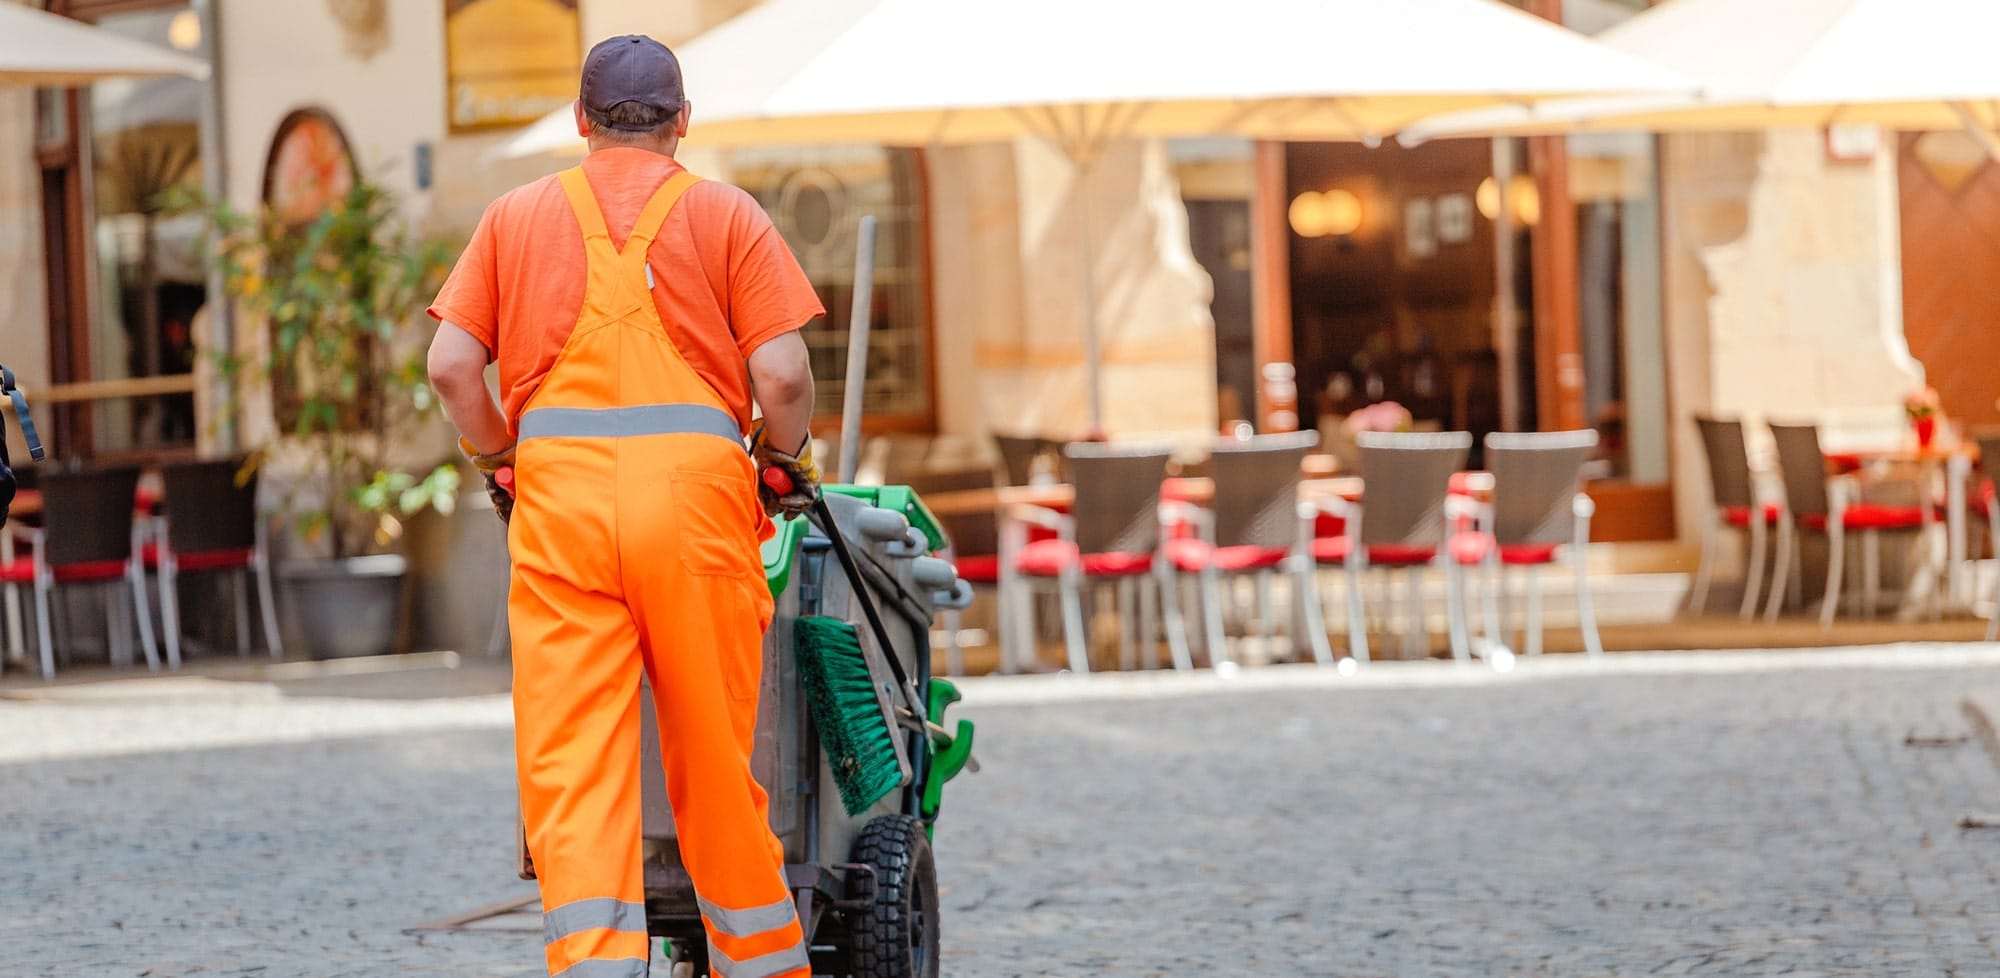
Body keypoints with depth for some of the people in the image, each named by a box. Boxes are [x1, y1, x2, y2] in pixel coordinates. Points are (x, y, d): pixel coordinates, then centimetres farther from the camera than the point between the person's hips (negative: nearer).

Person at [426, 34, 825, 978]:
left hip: (558, 491, 1)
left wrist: (500, 464, 18)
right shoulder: (725, 214, 8)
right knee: (715, 755, 9)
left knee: (569, 758, -3)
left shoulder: (516, 216, 14)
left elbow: (452, 365, 5)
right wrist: (784, 466, 15)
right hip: (694, 486, -1)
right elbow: (781, 372, -2)